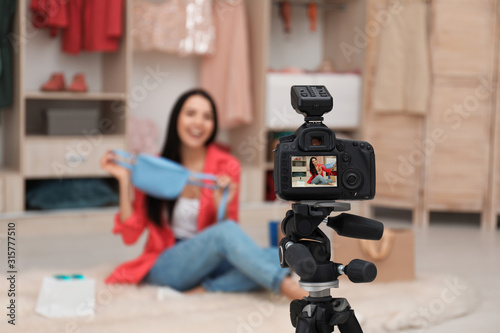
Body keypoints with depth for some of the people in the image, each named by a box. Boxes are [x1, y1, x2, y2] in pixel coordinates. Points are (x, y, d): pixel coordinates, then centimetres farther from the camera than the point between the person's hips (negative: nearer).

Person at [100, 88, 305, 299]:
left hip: (210, 264, 2)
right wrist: (124, 180, -9)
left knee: (275, 257, -28)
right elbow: (130, 235, -2)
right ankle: (291, 290, -40)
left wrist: (222, 207, -19)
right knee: (227, 231, -34)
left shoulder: (226, 166, 0)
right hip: (165, 266, -2)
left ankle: (202, 290, -34)